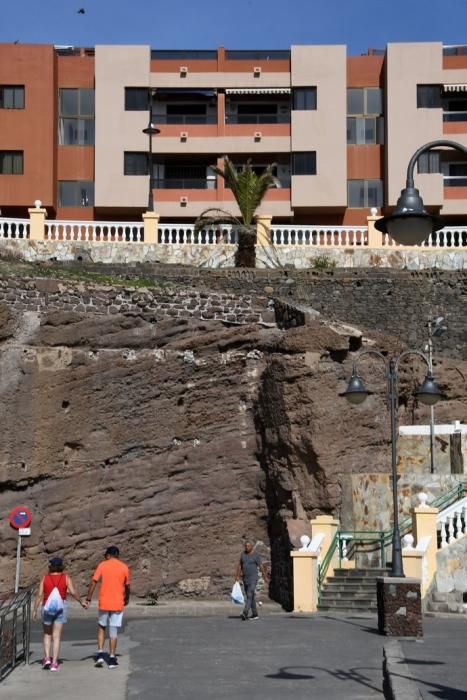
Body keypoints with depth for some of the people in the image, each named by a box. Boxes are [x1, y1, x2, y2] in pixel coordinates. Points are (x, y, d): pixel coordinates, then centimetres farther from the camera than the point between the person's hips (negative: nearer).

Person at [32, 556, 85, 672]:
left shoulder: (45, 578, 0)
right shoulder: (66, 577, -2)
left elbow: (39, 595, -6)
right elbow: (73, 592, -10)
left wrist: (35, 610, -3)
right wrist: (81, 602, 5)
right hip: (60, 608, 0)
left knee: (47, 635, 18)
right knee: (56, 636, 4)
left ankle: (47, 658, 4)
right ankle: (54, 663, -1)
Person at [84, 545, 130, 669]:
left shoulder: (102, 565, -1)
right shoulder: (124, 567, 2)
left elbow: (93, 582, -6)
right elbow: (127, 586, 9)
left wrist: (88, 599, -3)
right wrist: (126, 599, 26)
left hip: (104, 603, 0)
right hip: (118, 604, 0)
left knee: (101, 627, 17)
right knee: (113, 631, 5)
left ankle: (100, 654, 5)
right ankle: (112, 659, 5)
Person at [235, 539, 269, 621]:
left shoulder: (256, 555, -7)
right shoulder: (243, 554, 9)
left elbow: (261, 567, -5)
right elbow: (239, 565, 13)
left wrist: (265, 577, -5)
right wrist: (237, 576, 7)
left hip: (253, 579, -6)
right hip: (245, 579, 6)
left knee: (250, 596, -16)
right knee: (250, 597, 11)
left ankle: (245, 613, -26)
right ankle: (255, 614, 18)